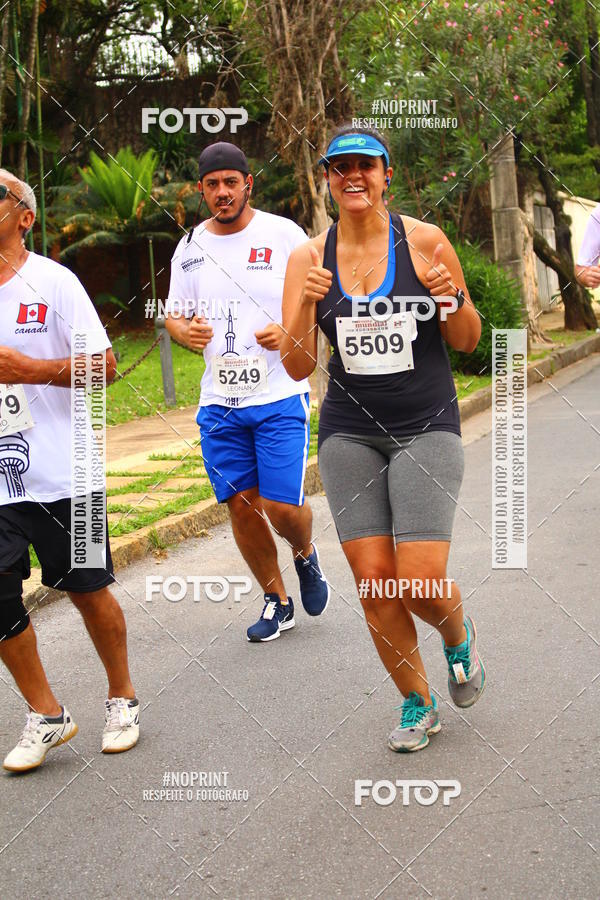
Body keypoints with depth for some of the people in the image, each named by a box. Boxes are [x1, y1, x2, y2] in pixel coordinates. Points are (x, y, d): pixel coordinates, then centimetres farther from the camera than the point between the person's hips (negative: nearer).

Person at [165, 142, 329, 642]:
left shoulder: (284, 235, -3)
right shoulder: (190, 247, 8)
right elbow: (174, 315, 17)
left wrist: (290, 331, -18)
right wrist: (186, 330, -7)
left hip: (280, 397, -4)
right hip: (219, 401, 4)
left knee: (281, 506, -10)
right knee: (240, 504, 4)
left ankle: (306, 555, 25)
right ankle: (277, 602, 22)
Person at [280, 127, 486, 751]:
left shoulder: (424, 241, -4)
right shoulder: (308, 259, 2)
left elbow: (467, 341, 4)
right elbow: (296, 366, -1)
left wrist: (452, 297, -17)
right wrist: (306, 306, -18)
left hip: (426, 426, -2)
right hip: (349, 434, 2)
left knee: (420, 583, -12)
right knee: (373, 582, -2)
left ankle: (459, 636, 25)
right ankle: (417, 705, 21)